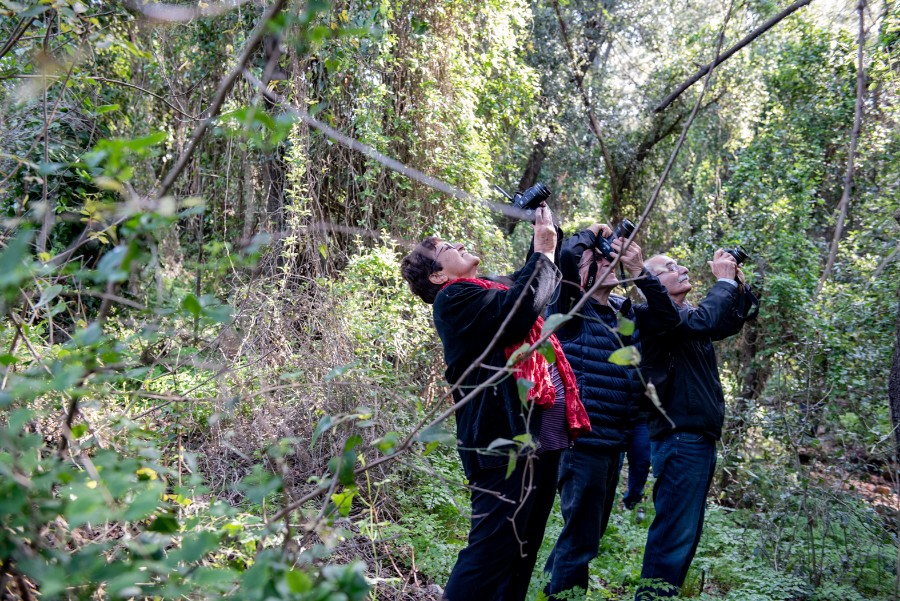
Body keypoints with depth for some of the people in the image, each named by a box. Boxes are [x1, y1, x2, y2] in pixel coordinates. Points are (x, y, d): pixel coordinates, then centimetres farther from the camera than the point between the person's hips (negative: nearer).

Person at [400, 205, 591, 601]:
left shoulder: (485, 290, 21)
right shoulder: (455, 300, -8)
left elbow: (528, 285, 35)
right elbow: (521, 308, -22)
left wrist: (546, 242, 20)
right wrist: (544, 252, -9)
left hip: (538, 438, 10)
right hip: (507, 442, -10)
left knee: (521, 549, 14)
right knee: (492, 550, -10)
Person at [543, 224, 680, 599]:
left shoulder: (625, 312, 11)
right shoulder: (571, 310, -9)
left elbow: (669, 318, -2)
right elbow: (565, 257, -26)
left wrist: (641, 273, -10)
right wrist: (591, 234, -9)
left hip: (614, 441, 8)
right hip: (582, 440, -8)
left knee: (592, 533, 21)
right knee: (581, 537, -1)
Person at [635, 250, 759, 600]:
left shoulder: (686, 314, 17)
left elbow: (735, 321, 23)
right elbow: (704, 321, -27)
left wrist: (739, 285, 7)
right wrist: (724, 281, -12)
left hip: (699, 437, 10)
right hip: (679, 438, -10)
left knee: (687, 532, 15)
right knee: (673, 532, -10)